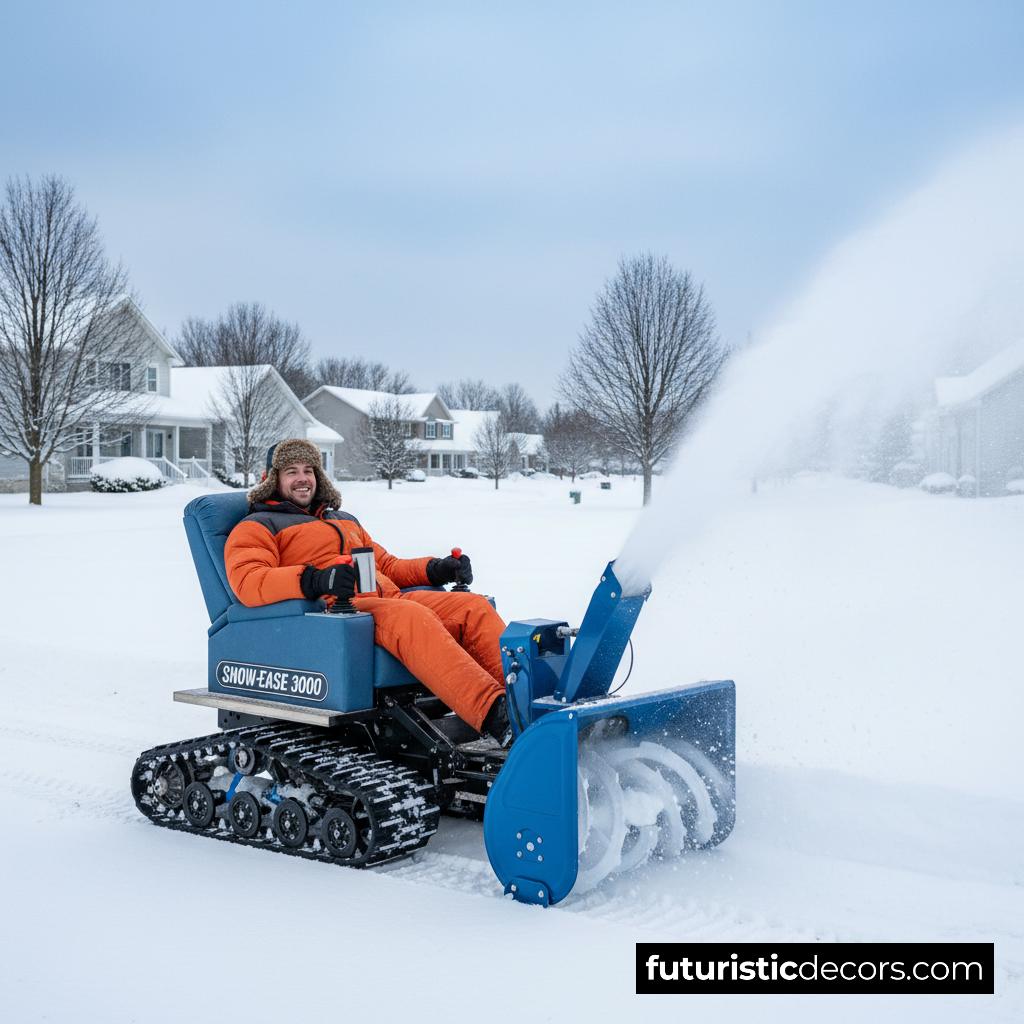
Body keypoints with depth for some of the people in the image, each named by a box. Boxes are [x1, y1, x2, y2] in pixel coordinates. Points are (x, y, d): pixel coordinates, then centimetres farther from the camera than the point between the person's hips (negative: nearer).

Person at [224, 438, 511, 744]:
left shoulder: (345, 521, 37)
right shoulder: (257, 527, 14)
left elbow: (386, 564, 38)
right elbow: (247, 583, -5)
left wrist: (436, 569, 17)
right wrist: (314, 580, -23)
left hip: (389, 598, 7)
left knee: (473, 607, -18)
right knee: (412, 617, -37)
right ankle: (496, 718, -53)